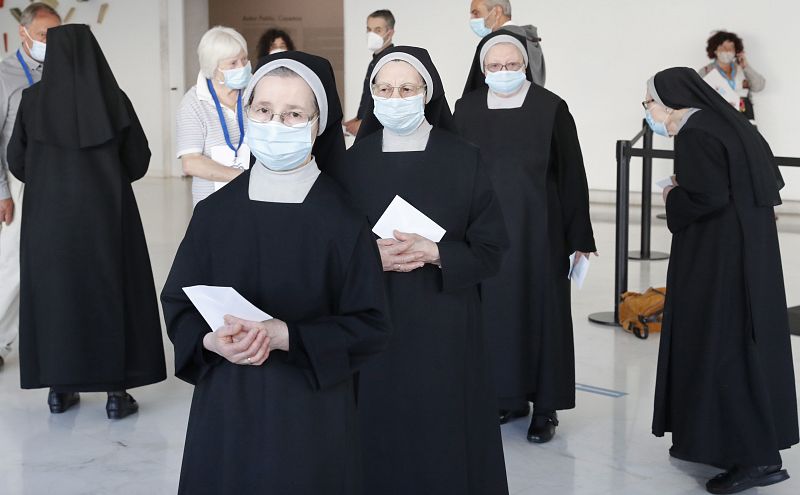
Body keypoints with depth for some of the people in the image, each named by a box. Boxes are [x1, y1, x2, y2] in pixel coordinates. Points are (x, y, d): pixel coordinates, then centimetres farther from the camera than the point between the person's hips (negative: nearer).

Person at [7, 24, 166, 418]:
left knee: (54, 294, 14)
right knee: (112, 294, 7)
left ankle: (58, 389, 19)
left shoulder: (33, 99, -4)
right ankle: (116, 393, 7)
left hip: (49, 218, 1)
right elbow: (138, 159, 0)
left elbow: (17, 162, 2)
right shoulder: (114, 98, -6)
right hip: (106, 216, -1)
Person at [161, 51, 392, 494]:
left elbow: (369, 326, -7)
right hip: (225, 407, 2)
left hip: (311, 411, -2)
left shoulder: (342, 220, -8)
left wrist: (283, 335, -19)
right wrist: (213, 340, -15)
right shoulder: (214, 213, 0)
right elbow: (178, 304, 5)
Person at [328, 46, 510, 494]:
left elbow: (490, 250, -1)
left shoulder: (464, 161, -1)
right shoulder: (351, 164, 4)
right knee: (378, 436, 4)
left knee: (443, 442, 3)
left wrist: (434, 253, -17)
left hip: (443, 327, -1)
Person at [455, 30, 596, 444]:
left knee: (540, 310, 2)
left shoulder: (551, 108, -4)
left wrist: (579, 237, -5)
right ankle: (506, 397, 22)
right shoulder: (466, 110, 3)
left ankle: (545, 405, 12)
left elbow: (572, 173, -3)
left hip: (538, 228, -3)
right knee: (494, 311, 7)